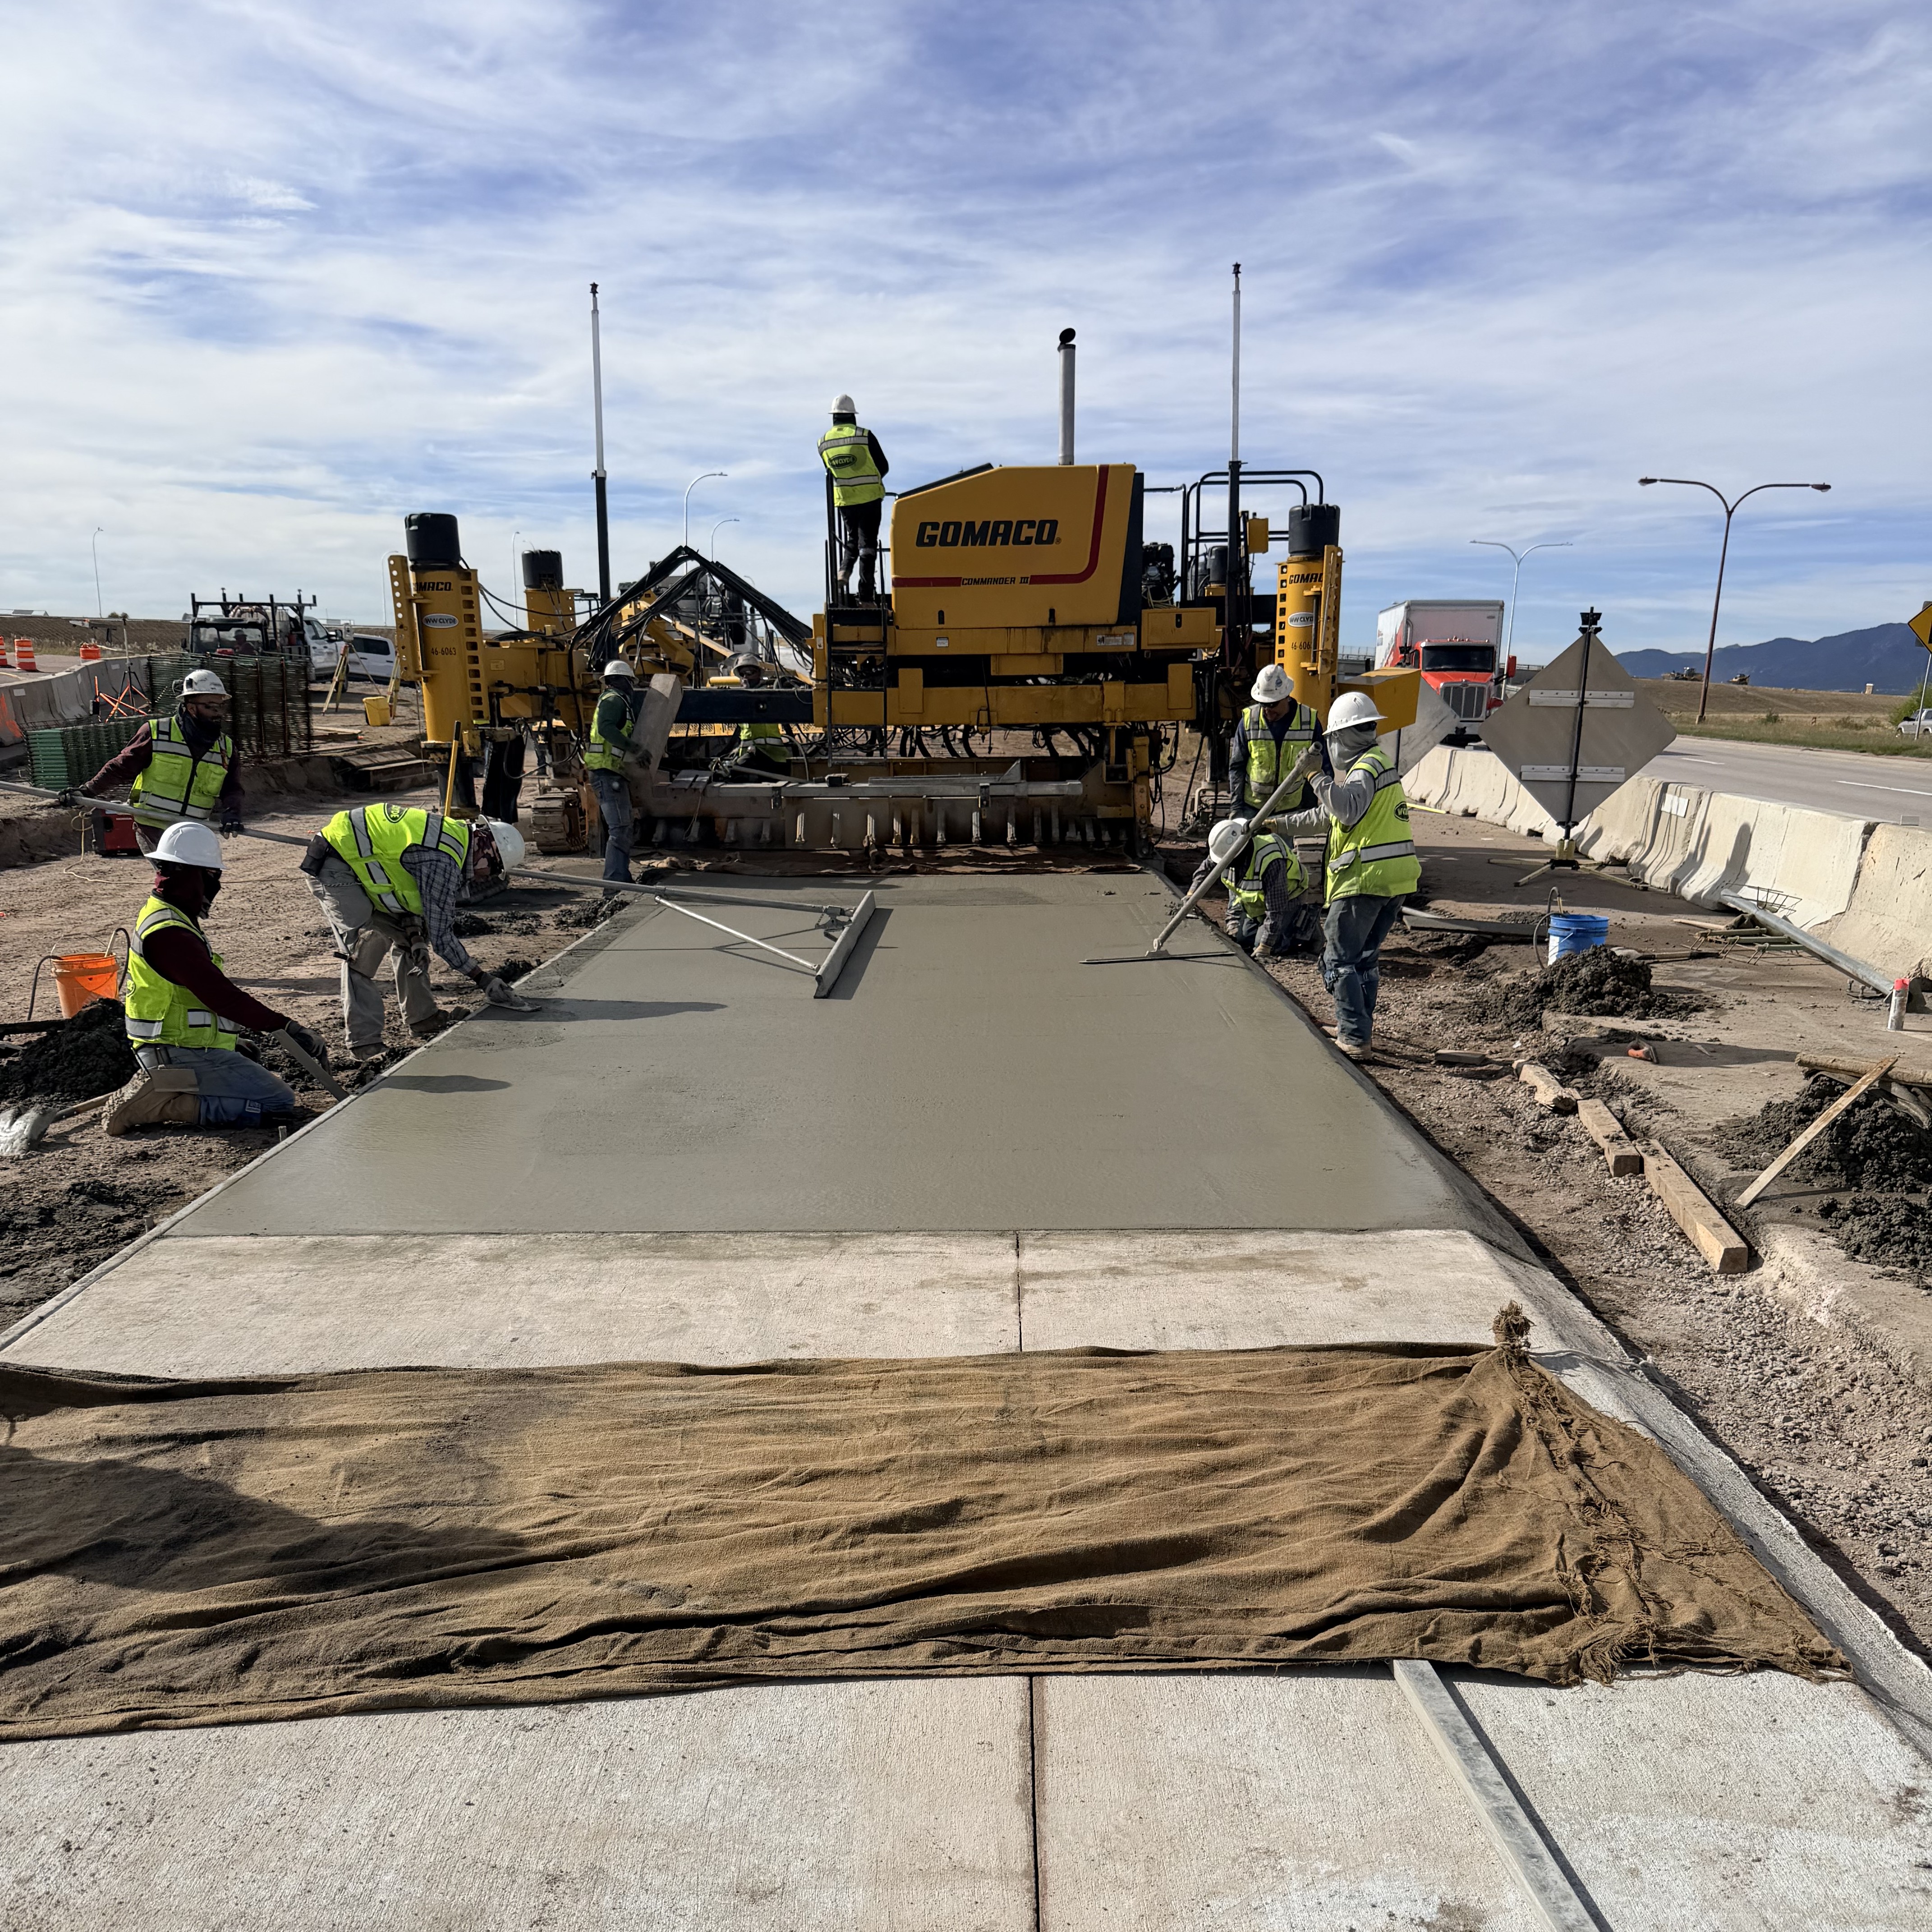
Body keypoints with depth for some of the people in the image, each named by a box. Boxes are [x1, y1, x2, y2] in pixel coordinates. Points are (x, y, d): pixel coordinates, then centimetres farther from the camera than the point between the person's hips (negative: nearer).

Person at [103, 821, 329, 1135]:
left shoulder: (161, 915, 13)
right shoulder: (170, 932, -21)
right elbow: (221, 996, -27)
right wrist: (285, 1027, -25)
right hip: (184, 1056, -10)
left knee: (268, 1084, 20)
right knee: (279, 1104, -11)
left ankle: (162, 1089, 10)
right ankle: (157, 1105, -12)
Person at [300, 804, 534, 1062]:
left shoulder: (455, 833, 3)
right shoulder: (442, 860, -27)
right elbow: (441, 935, -23)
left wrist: (414, 932, -4)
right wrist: (483, 978, -15)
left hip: (357, 861, 10)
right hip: (333, 868, -10)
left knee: (406, 937, 11)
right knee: (364, 948, -16)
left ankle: (423, 1019, 19)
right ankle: (365, 1043, -13)